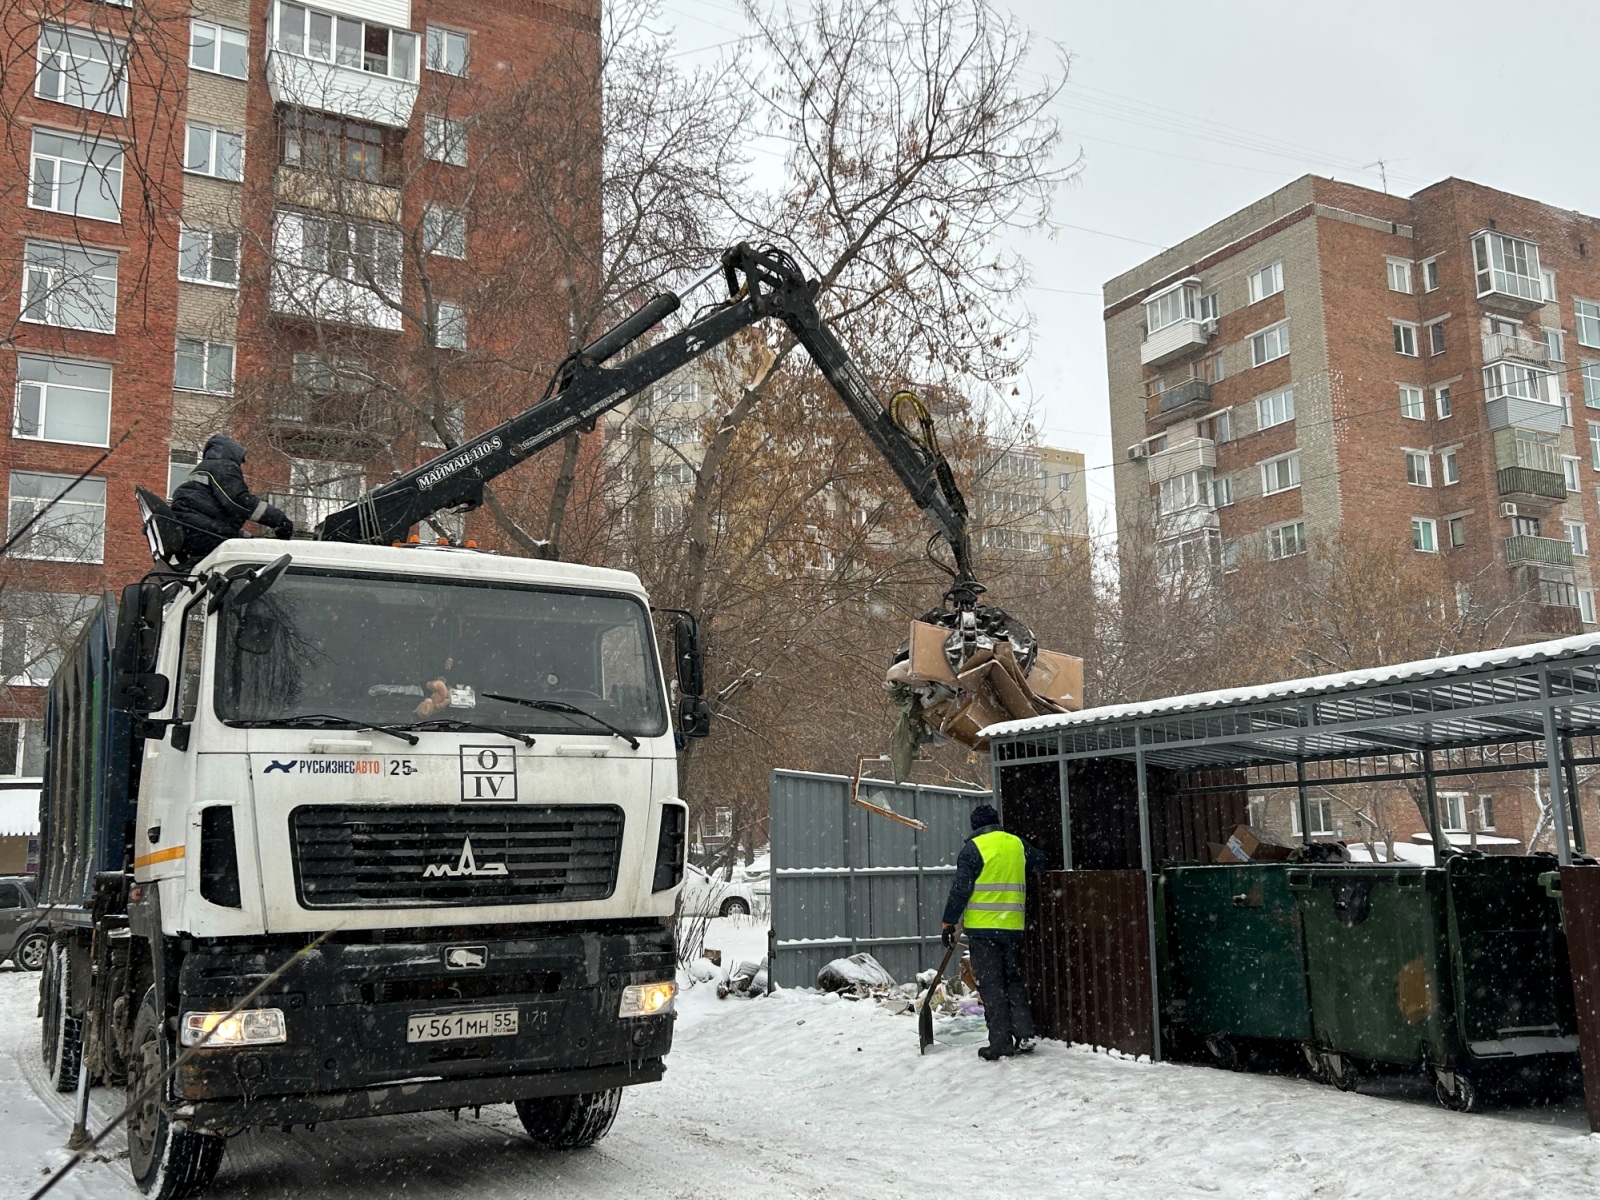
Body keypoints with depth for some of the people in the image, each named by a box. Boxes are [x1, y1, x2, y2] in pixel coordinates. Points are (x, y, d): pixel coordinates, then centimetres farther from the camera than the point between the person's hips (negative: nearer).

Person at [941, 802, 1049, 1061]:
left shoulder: (973, 848, -6)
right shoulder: (1017, 844, 9)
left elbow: (960, 888, -10)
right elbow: (1043, 864, 23)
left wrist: (949, 921, -5)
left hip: (983, 926, -5)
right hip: (1013, 926, 5)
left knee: (991, 985, 0)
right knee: (1015, 979, 17)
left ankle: (1001, 1043, 1)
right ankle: (1024, 1034, 11)